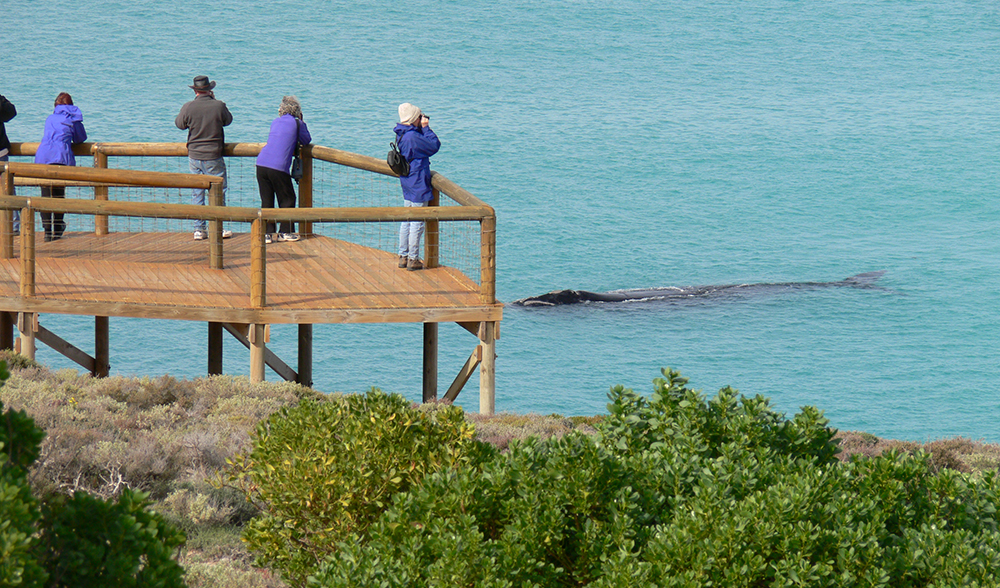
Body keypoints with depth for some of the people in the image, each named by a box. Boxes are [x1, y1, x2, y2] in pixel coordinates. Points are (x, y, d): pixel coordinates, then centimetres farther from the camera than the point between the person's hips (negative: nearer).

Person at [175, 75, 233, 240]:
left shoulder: (188, 107, -9)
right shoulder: (219, 106, -12)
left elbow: (180, 124, 8)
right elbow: (228, 120, 7)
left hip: (194, 157, 2)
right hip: (213, 157, -2)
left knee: (197, 192, 10)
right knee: (219, 190, 8)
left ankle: (199, 229, 10)